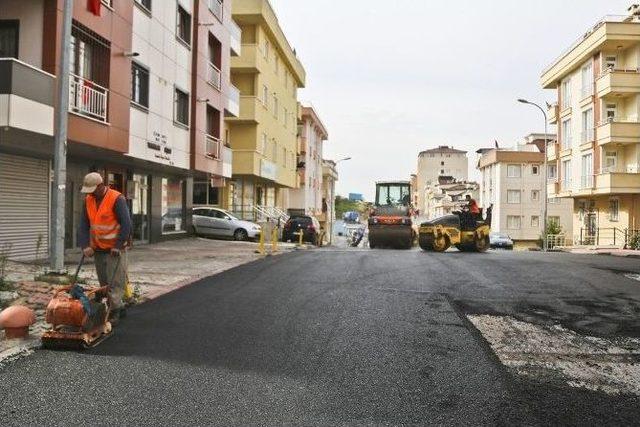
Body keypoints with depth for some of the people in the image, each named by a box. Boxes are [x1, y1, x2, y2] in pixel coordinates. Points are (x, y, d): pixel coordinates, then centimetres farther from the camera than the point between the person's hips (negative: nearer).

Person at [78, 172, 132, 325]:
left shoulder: (117, 199, -15)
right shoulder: (88, 200, 6)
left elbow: (126, 224, -18)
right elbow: (84, 225, 6)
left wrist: (118, 246, -18)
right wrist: (85, 245, -5)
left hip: (114, 249, -7)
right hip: (98, 249, 7)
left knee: (115, 282, -5)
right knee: (104, 283, 13)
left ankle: (114, 313, 1)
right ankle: (119, 307, 25)